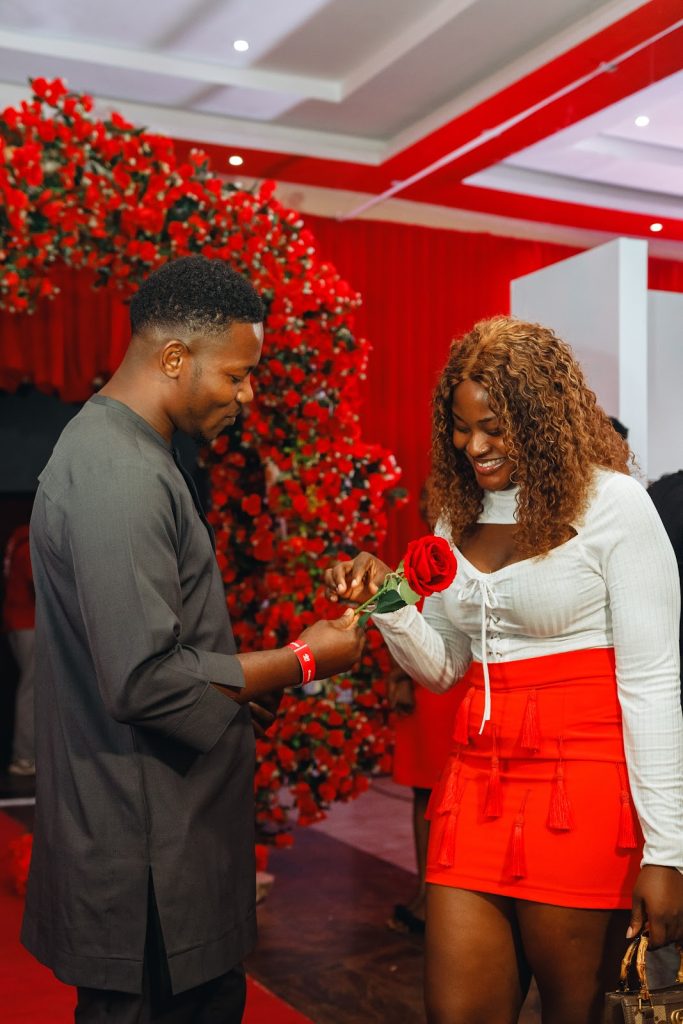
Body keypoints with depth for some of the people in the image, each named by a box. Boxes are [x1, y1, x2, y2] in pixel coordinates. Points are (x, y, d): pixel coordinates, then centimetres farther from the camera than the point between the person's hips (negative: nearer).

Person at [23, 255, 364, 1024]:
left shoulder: (114, 449, 9)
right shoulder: (121, 477, -23)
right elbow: (144, 681, -26)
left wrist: (240, 686, 11)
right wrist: (300, 661, -15)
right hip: (147, 852, -10)